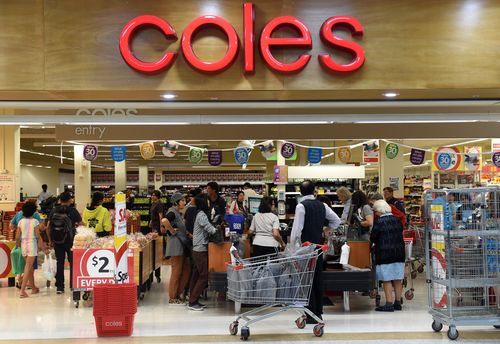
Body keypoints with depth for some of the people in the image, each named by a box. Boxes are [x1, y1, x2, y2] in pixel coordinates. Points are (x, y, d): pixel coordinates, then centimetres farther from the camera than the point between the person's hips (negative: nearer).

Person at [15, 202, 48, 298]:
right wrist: (44, 248, -4)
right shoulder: (35, 222, -9)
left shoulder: (21, 222, 3)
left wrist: (19, 245, 21)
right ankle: (22, 291, -9)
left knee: (30, 267, 18)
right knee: (28, 269, -4)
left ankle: (33, 288, 30)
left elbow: (17, 237, 3)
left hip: (23, 245, 5)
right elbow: (38, 236, -10)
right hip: (32, 245, -5)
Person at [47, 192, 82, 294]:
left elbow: (48, 227, 2)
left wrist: (50, 240, 11)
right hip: (70, 241, -3)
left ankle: (59, 287, 9)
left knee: (59, 263, 8)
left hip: (57, 242, 3)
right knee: (73, 263, 8)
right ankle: (73, 285, 10)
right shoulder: (73, 211, -6)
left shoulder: (54, 211, 2)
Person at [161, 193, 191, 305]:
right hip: (176, 245, -9)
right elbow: (164, 221, -35)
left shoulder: (178, 213, 16)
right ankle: (172, 298, 9)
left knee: (186, 270, 11)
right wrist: (172, 231, -23)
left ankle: (177, 294, 21)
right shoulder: (172, 212, -13)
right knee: (176, 272, -2)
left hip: (182, 246, 9)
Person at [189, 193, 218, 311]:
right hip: (201, 250, -10)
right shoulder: (202, 215, -16)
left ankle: (193, 301, 18)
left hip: (197, 249, 10)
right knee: (204, 276, -6)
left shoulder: (199, 214, 13)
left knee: (196, 275, 12)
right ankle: (193, 302, -3)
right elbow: (211, 230, -18)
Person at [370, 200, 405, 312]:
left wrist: (375, 242, 13)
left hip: (384, 254, -6)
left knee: (387, 280, -1)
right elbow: (400, 234, 13)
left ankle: (389, 304, -2)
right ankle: (398, 302, 17)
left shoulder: (379, 222, -12)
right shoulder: (397, 220, 5)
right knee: (397, 280, 10)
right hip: (399, 252, 6)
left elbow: (373, 238, -8)